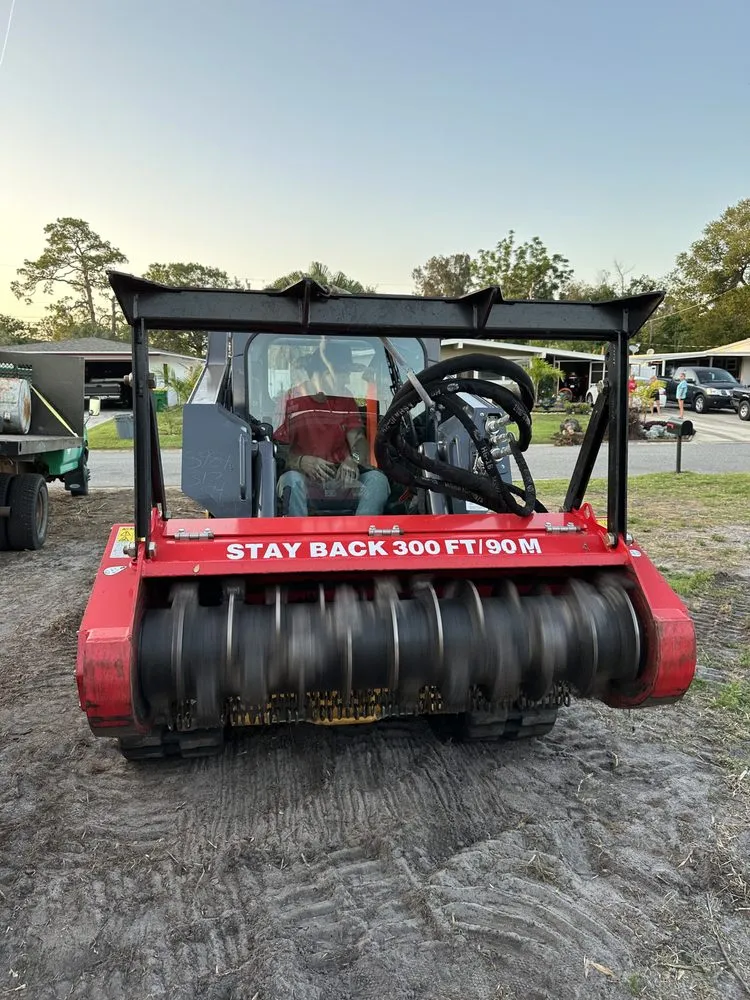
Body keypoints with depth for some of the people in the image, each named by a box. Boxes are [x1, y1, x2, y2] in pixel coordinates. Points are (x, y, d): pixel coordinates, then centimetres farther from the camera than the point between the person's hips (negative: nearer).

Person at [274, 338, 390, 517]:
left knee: (377, 480, -26)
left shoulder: (345, 400, 15)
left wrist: (353, 459, -19)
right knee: (292, 480, -37)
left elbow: (358, 440, 5)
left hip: (340, 480, 4)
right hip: (306, 480, -3)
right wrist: (301, 462, -24)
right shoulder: (290, 401, 1)